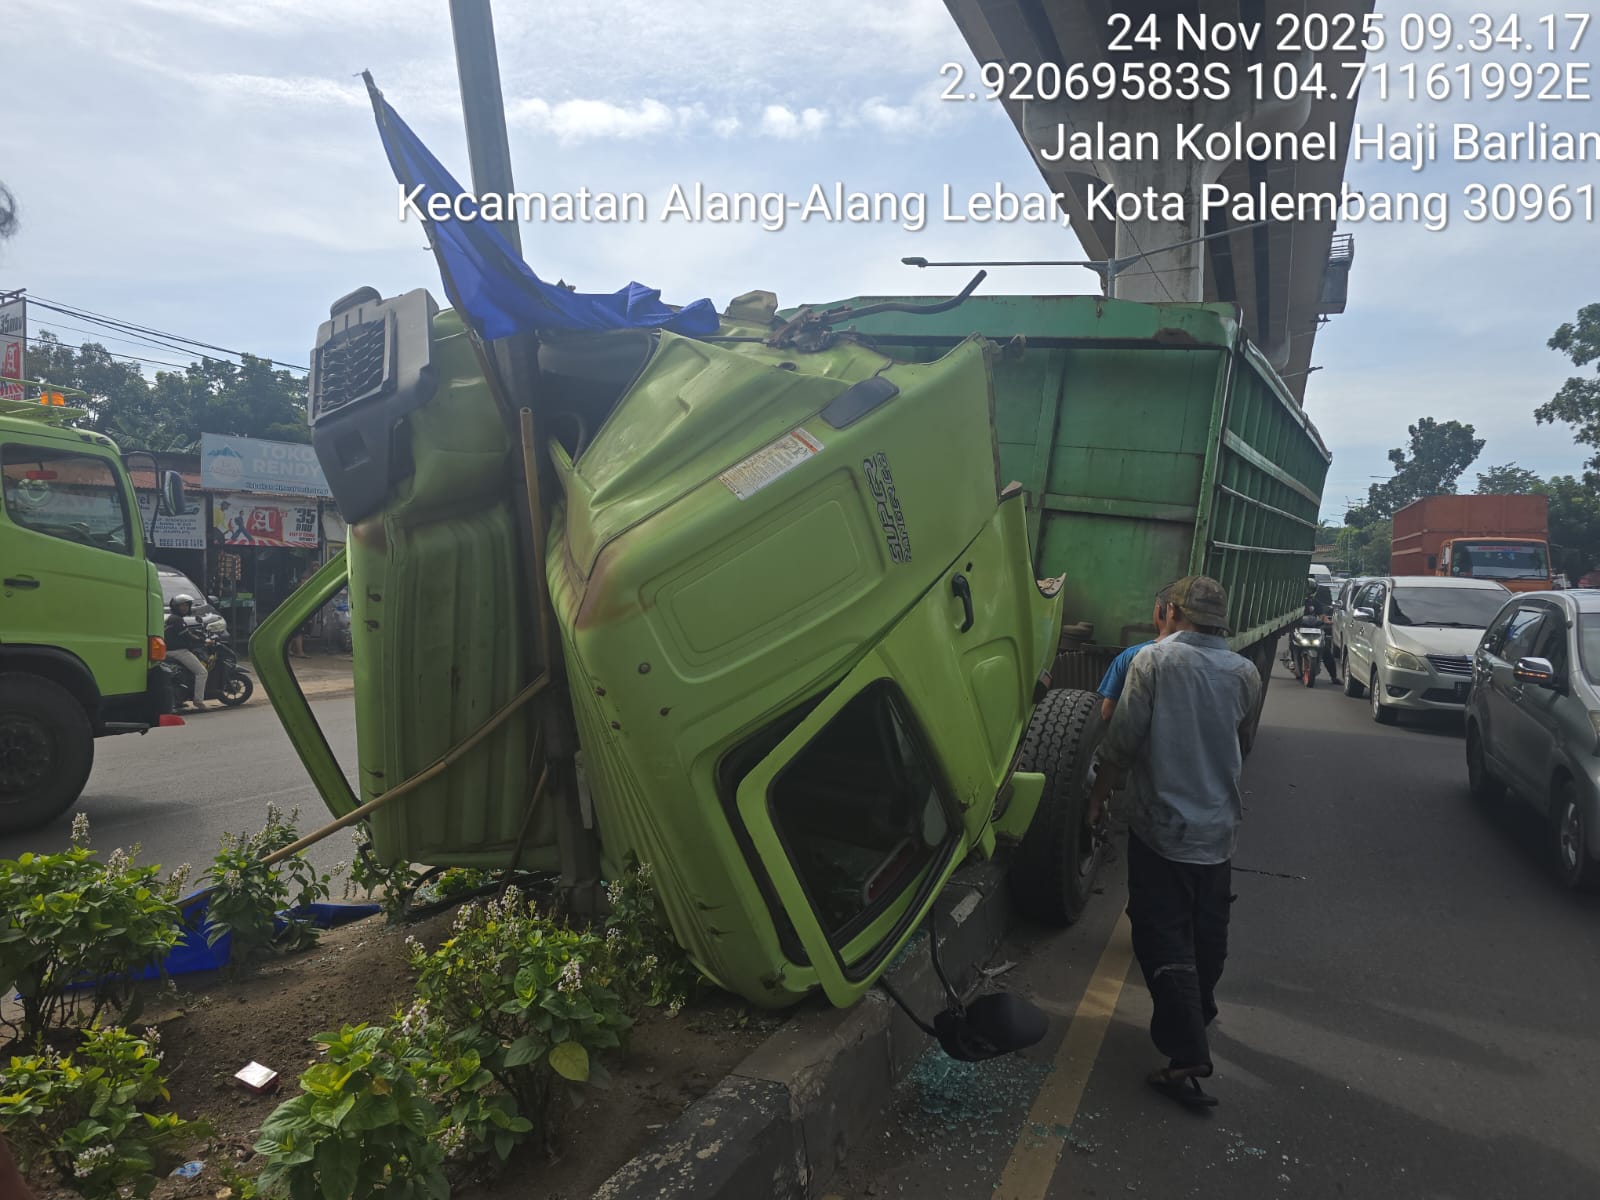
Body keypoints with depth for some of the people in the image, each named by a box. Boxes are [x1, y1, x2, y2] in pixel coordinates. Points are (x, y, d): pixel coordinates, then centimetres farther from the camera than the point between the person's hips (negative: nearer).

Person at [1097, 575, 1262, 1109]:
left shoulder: (1154, 660, -15)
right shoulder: (1245, 674, -2)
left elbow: (1122, 740, -15)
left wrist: (1109, 767, 6)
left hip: (1162, 825, -5)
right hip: (1219, 828, 5)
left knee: (1164, 939, 0)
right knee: (1209, 931, 22)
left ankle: (1188, 1060, -6)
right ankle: (1199, 1014, 43)